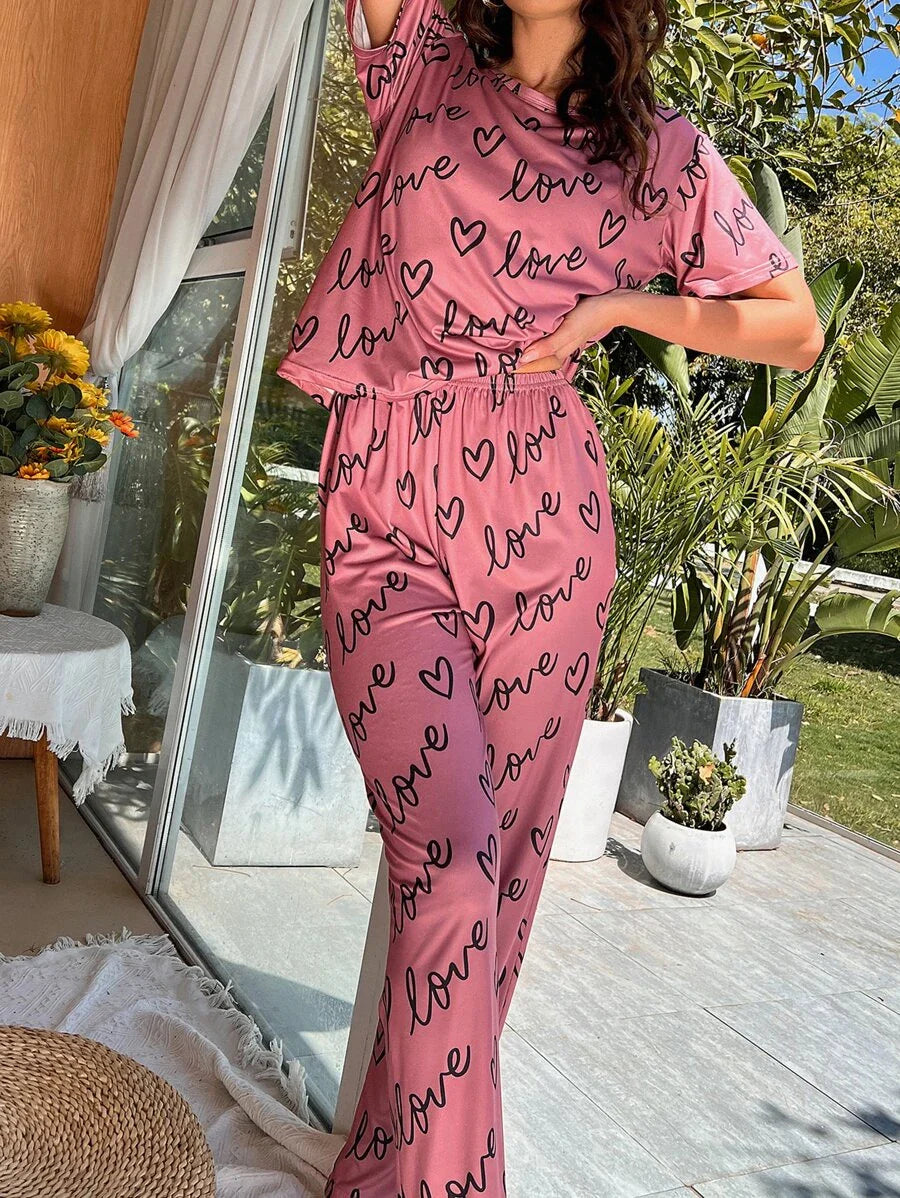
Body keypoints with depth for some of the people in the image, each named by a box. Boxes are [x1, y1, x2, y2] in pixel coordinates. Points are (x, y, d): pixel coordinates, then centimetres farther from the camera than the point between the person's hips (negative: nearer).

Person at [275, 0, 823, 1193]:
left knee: (502, 847, 4)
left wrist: (622, 303, 3)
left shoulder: (662, 152, 11)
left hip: (543, 517, 1)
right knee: (447, 846, -15)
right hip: (388, 510, 0)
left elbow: (795, 328, 14)